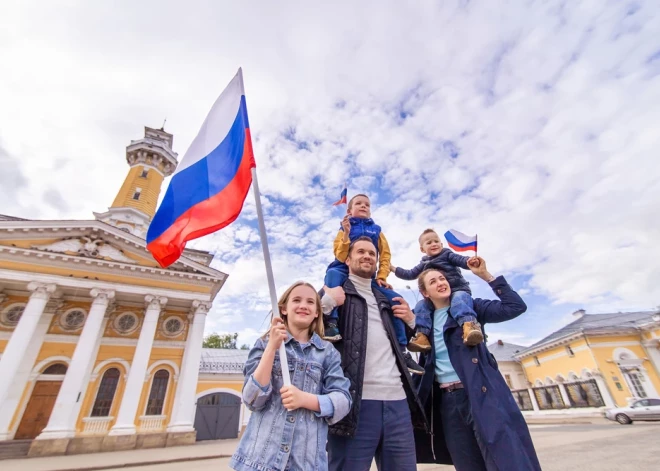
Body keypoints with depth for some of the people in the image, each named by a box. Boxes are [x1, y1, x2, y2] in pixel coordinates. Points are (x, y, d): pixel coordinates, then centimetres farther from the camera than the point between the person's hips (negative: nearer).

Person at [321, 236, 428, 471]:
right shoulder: (335, 292, 3)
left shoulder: (386, 299, 21)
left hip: (397, 401, 6)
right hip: (355, 402, -5)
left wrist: (411, 319, 10)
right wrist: (328, 302, -20)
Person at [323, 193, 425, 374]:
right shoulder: (345, 228, 7)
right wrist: (347, 234, -15)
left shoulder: (376, 230, 15)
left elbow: (385, 254, 9)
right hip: (346, 271, -2)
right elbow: (340, 257, -5)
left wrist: (381, 276, -4)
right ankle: (331, 322, -42)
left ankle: (401, 350, -1)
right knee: (333, 273, -37)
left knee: (396, 300, -12)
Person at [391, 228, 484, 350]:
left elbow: (462, 261, -7)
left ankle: (469, 325, -62)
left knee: (458, 301, -37)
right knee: (421, 305, -17)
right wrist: (393, 268, 18)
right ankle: (422, 336, -27)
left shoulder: (447, 254, 8)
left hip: (458, 289, -4)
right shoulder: (424, 264, 22)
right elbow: (410, 274, 24)